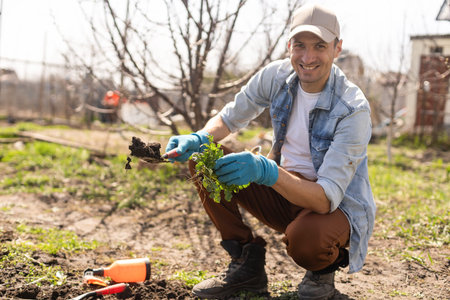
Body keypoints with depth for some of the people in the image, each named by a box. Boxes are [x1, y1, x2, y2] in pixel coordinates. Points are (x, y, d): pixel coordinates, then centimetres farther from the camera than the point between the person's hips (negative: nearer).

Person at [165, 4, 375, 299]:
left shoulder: (353, 109, -25)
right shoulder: (277, 76, -9)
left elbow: (327, 198, -32)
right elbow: (228, 119, 4)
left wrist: (267, 171, -49)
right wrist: (198, 139, -20)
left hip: (336, 208, -5)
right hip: (285, 190, 6)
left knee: (306, 237, -41)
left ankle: (323, 270, 0)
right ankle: (247, 264, 0)